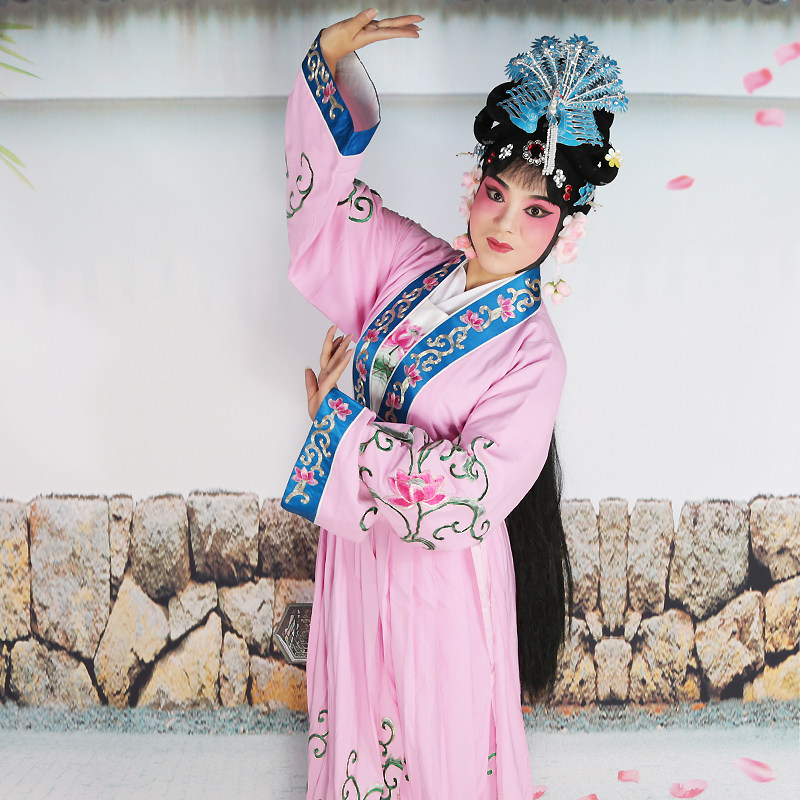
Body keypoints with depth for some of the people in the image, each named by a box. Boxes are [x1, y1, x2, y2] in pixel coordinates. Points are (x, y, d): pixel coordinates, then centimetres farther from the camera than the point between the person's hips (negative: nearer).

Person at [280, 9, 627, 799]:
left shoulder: (531, 353, -20)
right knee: (359, 704, 24)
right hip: (357, 542, 5)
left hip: (440, 565, -5)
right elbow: (331, 186, 6)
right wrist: (332, 55, -4)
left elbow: (472, 489, -26)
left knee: (440, 733, 16)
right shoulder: (415, 264, -4)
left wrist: (340, 418, -21)